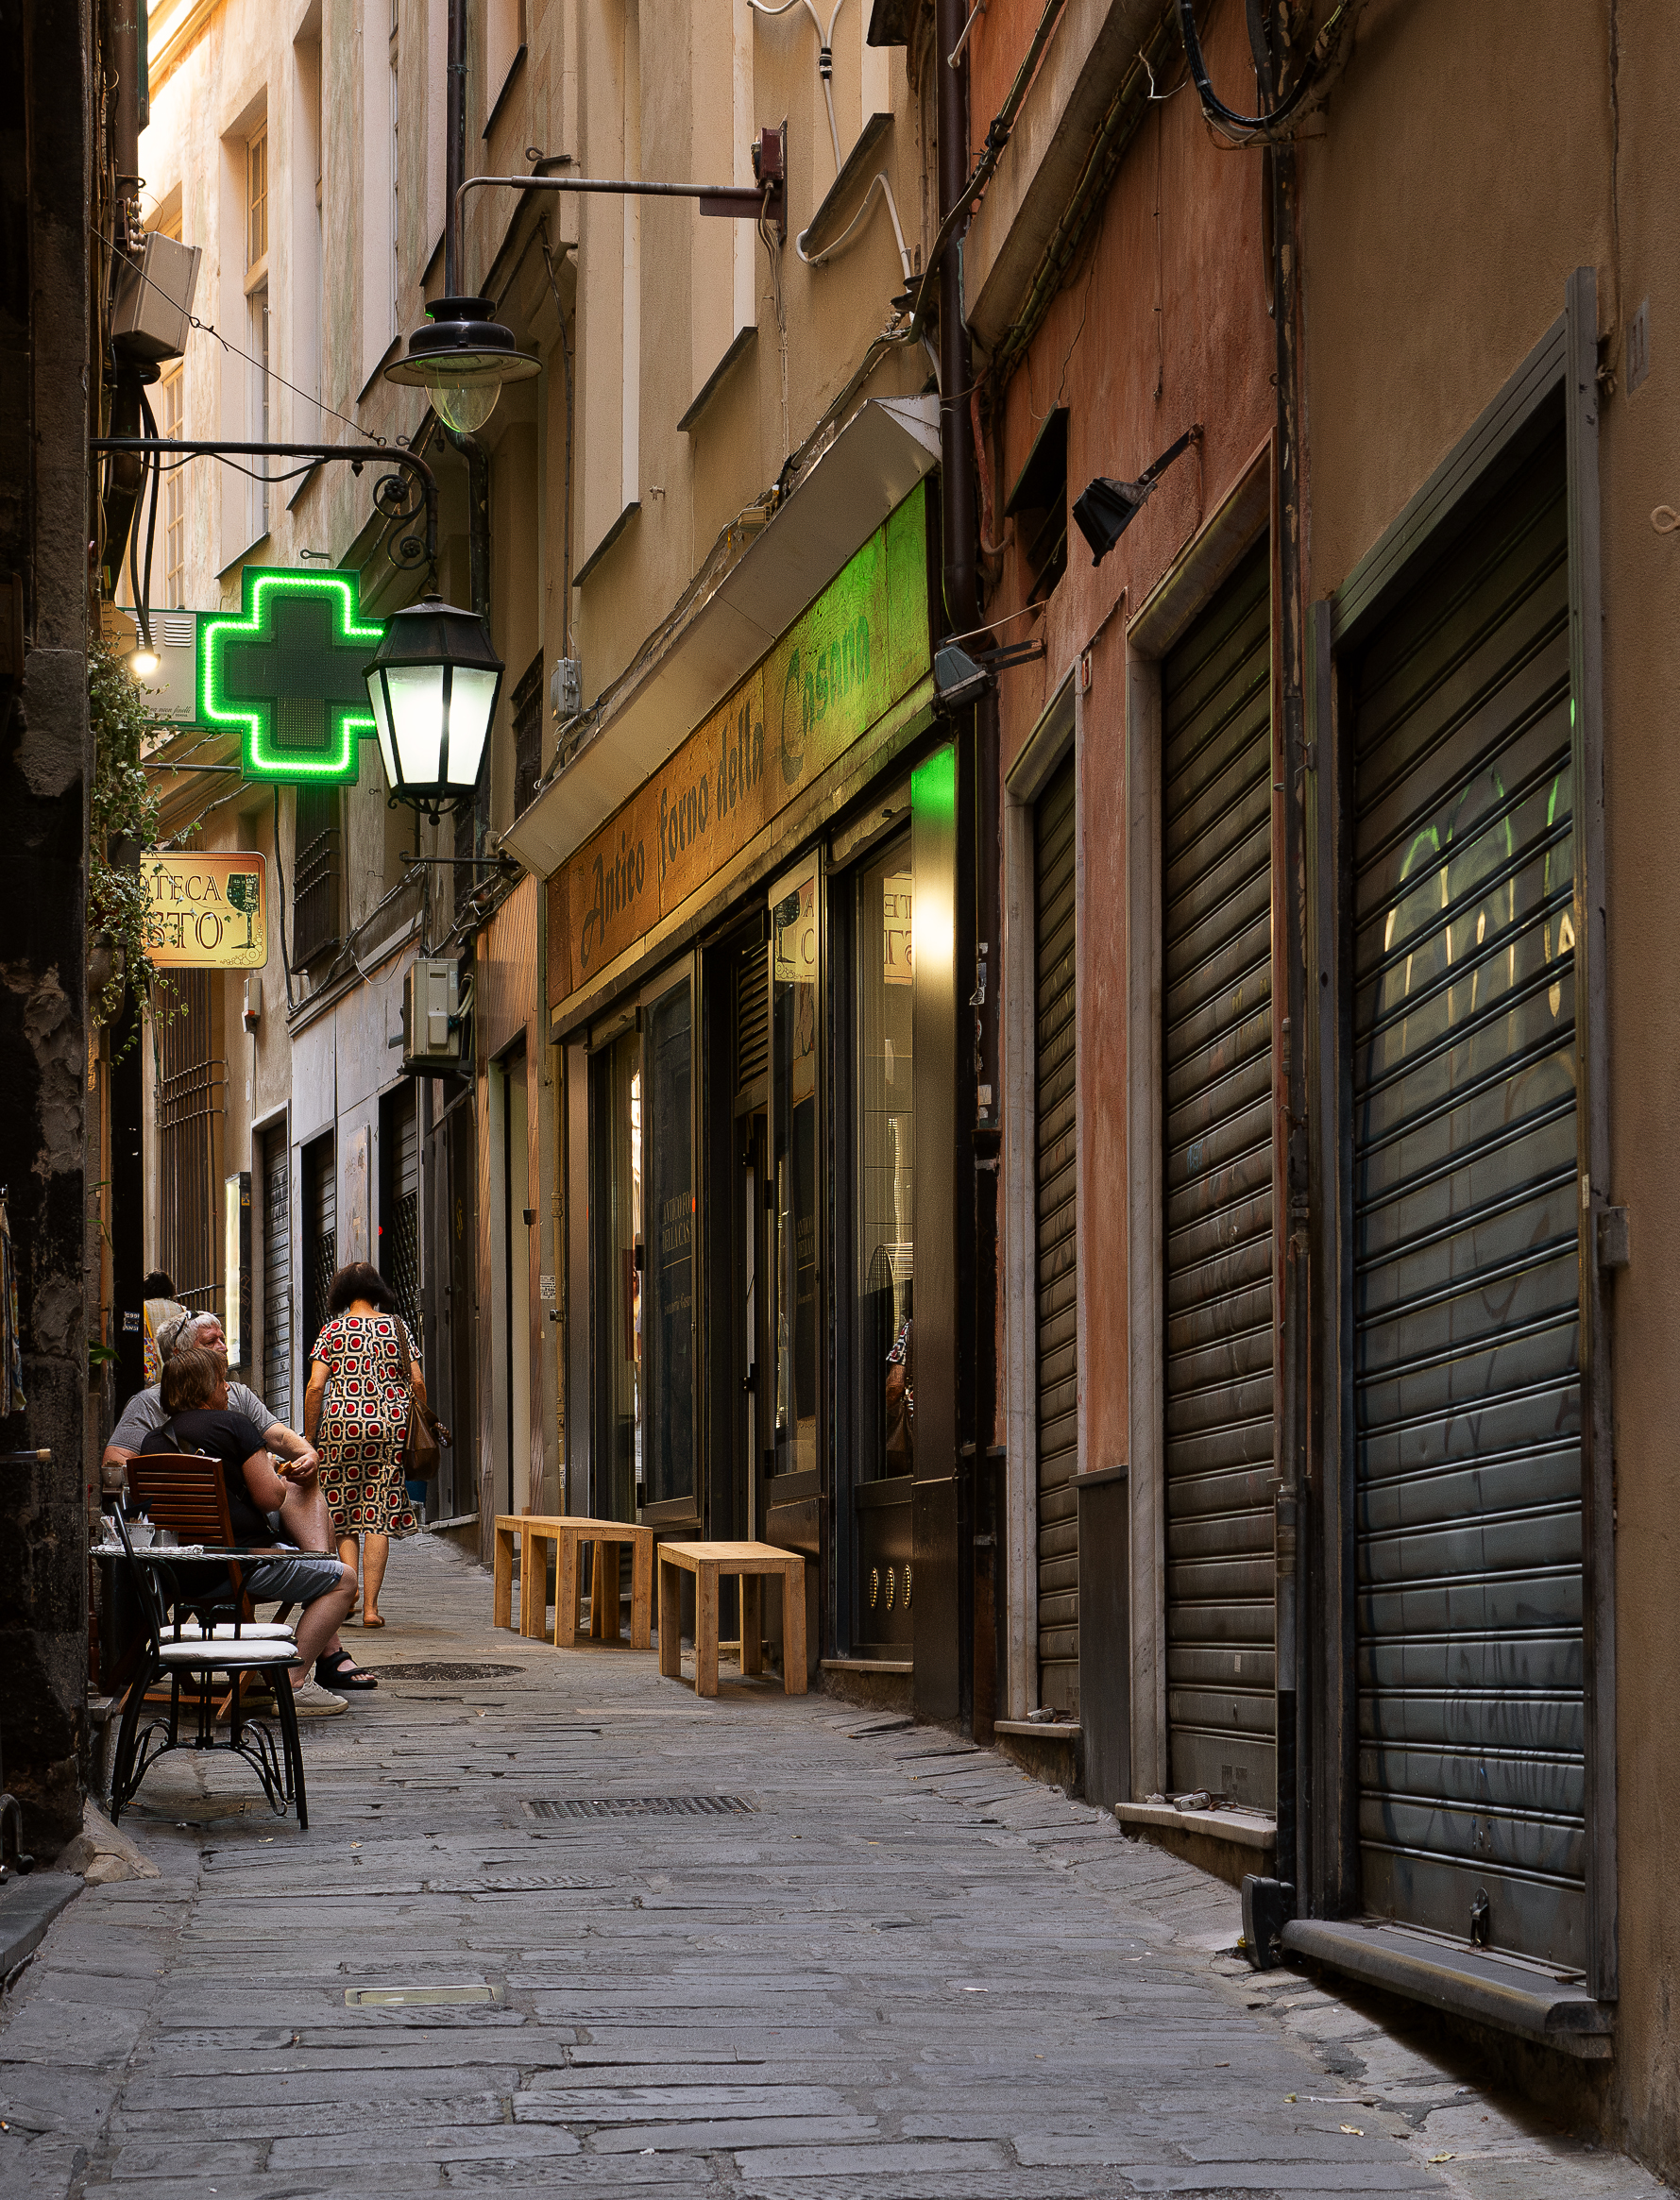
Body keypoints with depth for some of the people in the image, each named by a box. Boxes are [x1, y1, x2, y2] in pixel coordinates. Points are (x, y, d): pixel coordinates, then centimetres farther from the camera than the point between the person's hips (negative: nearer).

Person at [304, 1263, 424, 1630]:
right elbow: (418, 1383, 4)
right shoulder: (397, 1327, 7)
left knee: (343, 1517, 11)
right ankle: (370, 1606, -1)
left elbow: (316, 1386, -5)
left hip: (342, 1424, -1)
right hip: (390, 1426, 1)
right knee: (378, 1517, 2)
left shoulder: (333, 1330, 1)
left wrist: (308, 1437, 2)